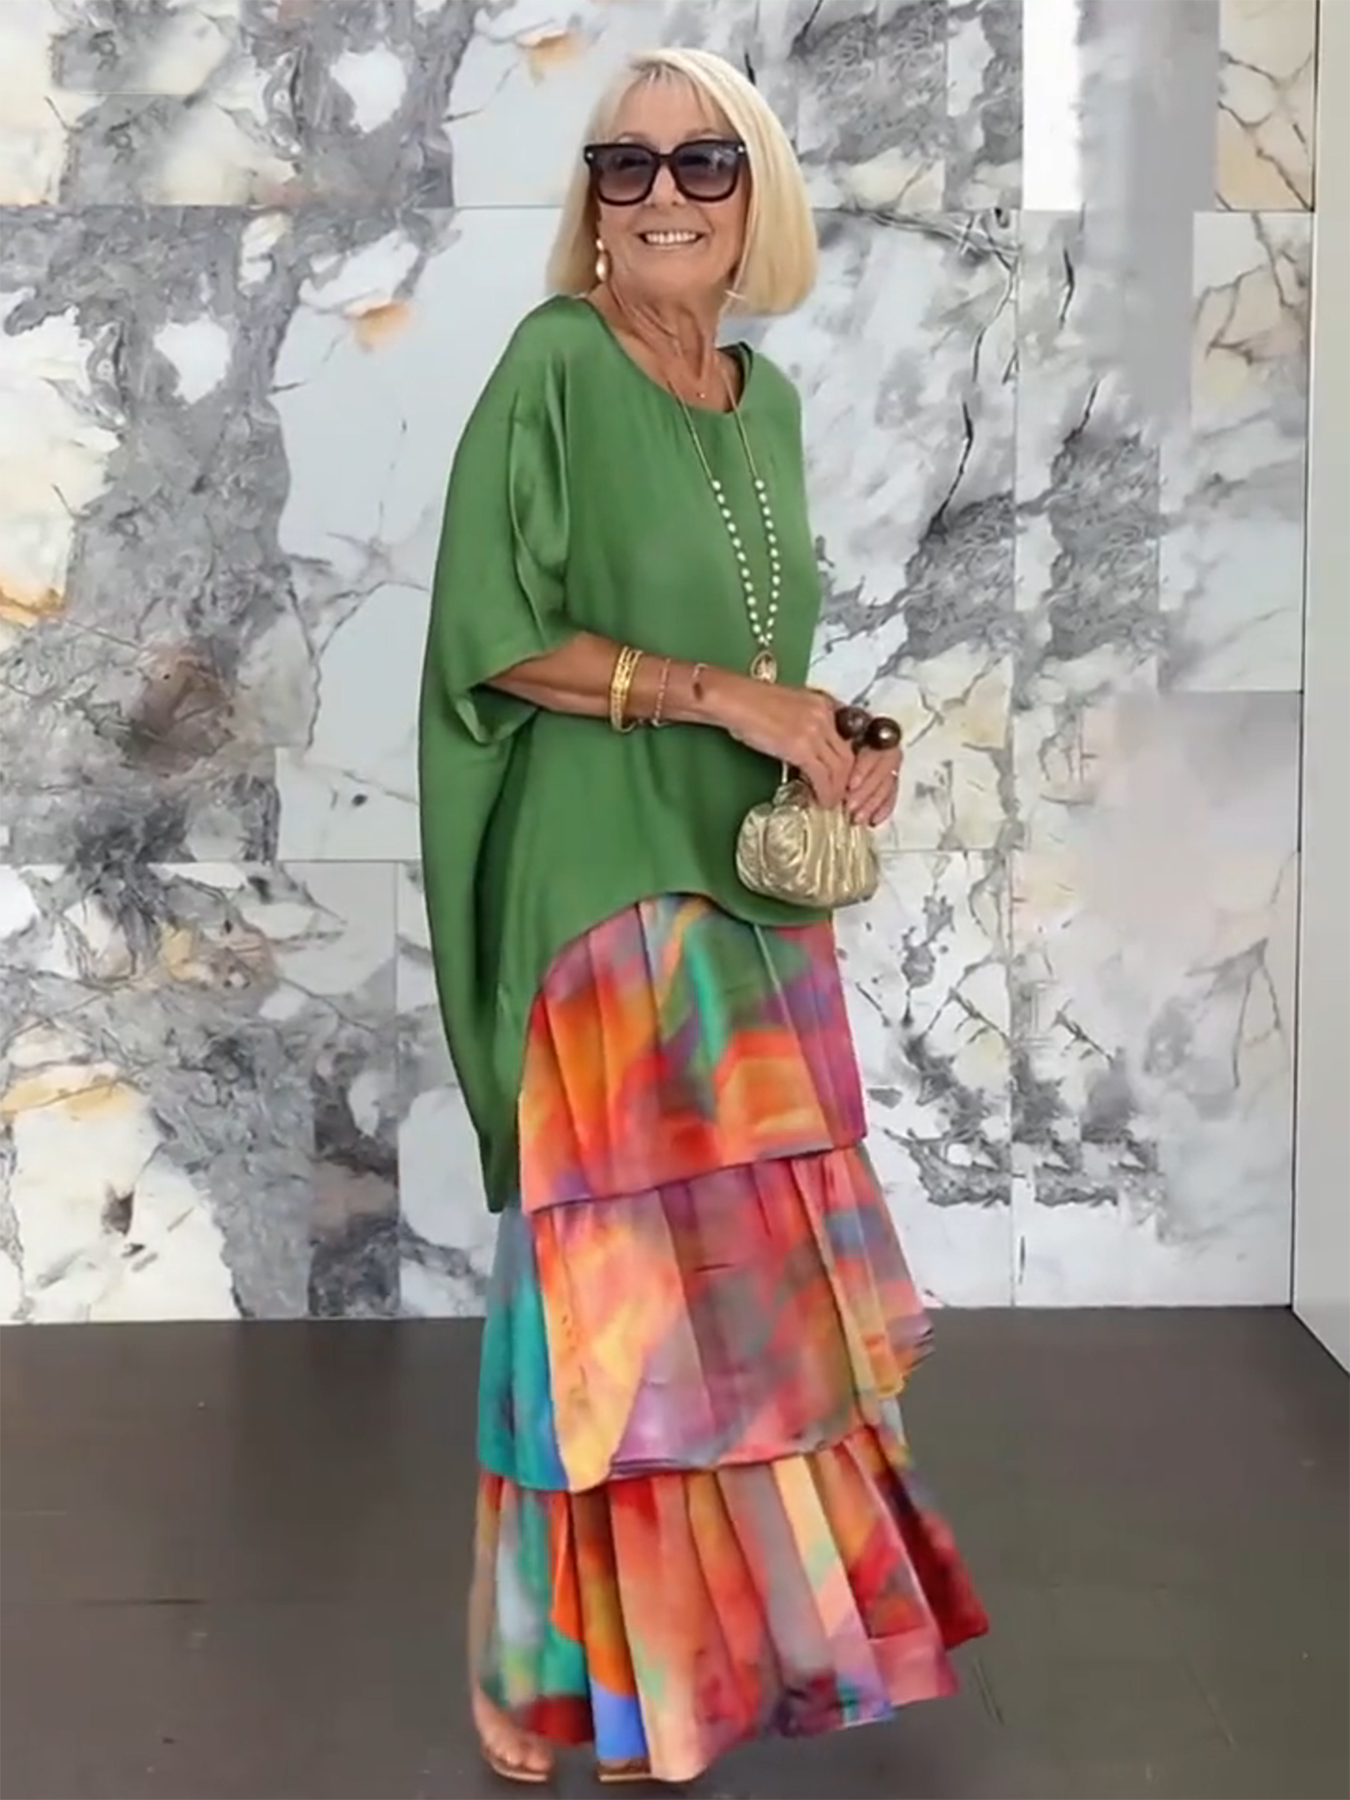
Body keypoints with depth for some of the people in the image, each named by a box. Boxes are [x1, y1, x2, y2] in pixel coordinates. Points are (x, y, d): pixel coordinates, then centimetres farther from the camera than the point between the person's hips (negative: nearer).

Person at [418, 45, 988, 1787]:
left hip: (750, 878, 7)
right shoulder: (555, 366, -9)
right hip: (611, 878, -7)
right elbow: (494, 636, -15)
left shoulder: (766, 399, 12)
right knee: (651, 1269, -5)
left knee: (748, 1257, 12)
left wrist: (846, 740, 0)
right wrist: (724, 698, -17)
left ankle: (715, 1613, 27)